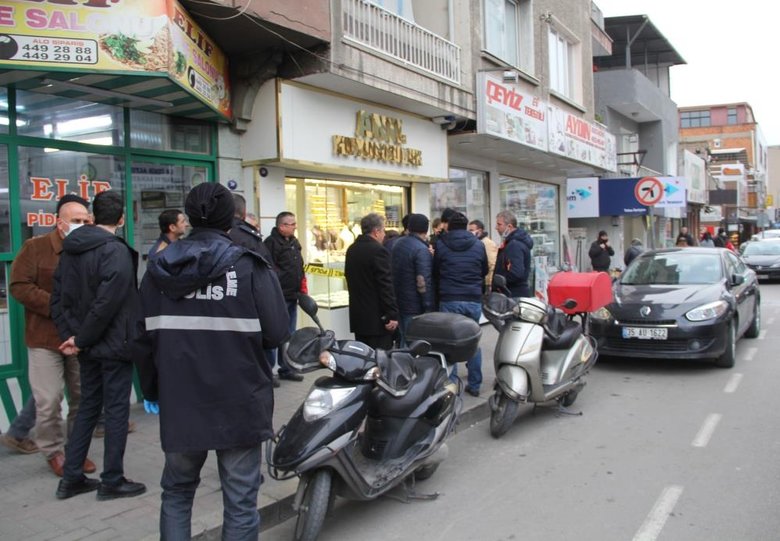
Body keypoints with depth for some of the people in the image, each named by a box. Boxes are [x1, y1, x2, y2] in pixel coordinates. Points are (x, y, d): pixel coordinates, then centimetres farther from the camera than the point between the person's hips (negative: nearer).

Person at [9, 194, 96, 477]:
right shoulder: (35, 247, -4)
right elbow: (19, 286, -11)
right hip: (45, 339, -3)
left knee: (83, 398, 10)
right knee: (49, 401, -1)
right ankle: (53, 452, 19)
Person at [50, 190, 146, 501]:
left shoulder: (71, 249, 8)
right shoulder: (116, 251, -17)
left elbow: (58, 297, 6)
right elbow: (108, 303, -24)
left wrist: (69, 335, 0)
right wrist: (80, 340, -14)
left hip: (89, 346, 8)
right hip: (114, 345, -8)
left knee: (88, 406, 17)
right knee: (117, 409, 3)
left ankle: (71, 478, 23)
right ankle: (112, 481, 12)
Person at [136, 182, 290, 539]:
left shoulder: (160, 268, 2)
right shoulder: (250, 267, -9)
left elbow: (145, 336, 5)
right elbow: (277, 334, -12)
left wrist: (150, 390, 18)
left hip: (179, 402, 4)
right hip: (238, 402, -3)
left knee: (176, 491, 23)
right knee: (240, 500, 7)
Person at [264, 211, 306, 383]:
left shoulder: (294, 242, 15)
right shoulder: (271, 243, -13)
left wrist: (303, 290, 16)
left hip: (292, 296, 9)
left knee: (289, 335, 15)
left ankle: (286, 368, 26)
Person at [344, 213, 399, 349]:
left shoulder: (351, 250, 11)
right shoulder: (378, 251, -14)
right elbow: (386, 286, -17)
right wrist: (392, 315, -14)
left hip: (357, 316, 8)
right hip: (377, 318, -8)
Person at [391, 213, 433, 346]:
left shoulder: (397, 244, 11)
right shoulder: (421, 249, -17)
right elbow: (423, 282, -22)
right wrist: (428, 309, -17)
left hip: (398, 303, 8)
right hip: (415, 308, -8)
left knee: (403, 339, 18)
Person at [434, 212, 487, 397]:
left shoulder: (441, 245, -1)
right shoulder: (478, 245, 4)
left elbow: (435, 272, 9)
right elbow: (484, 271, 15)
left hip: (449, 300, -2)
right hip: (474, 300, 2)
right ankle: (474, 385, 16)